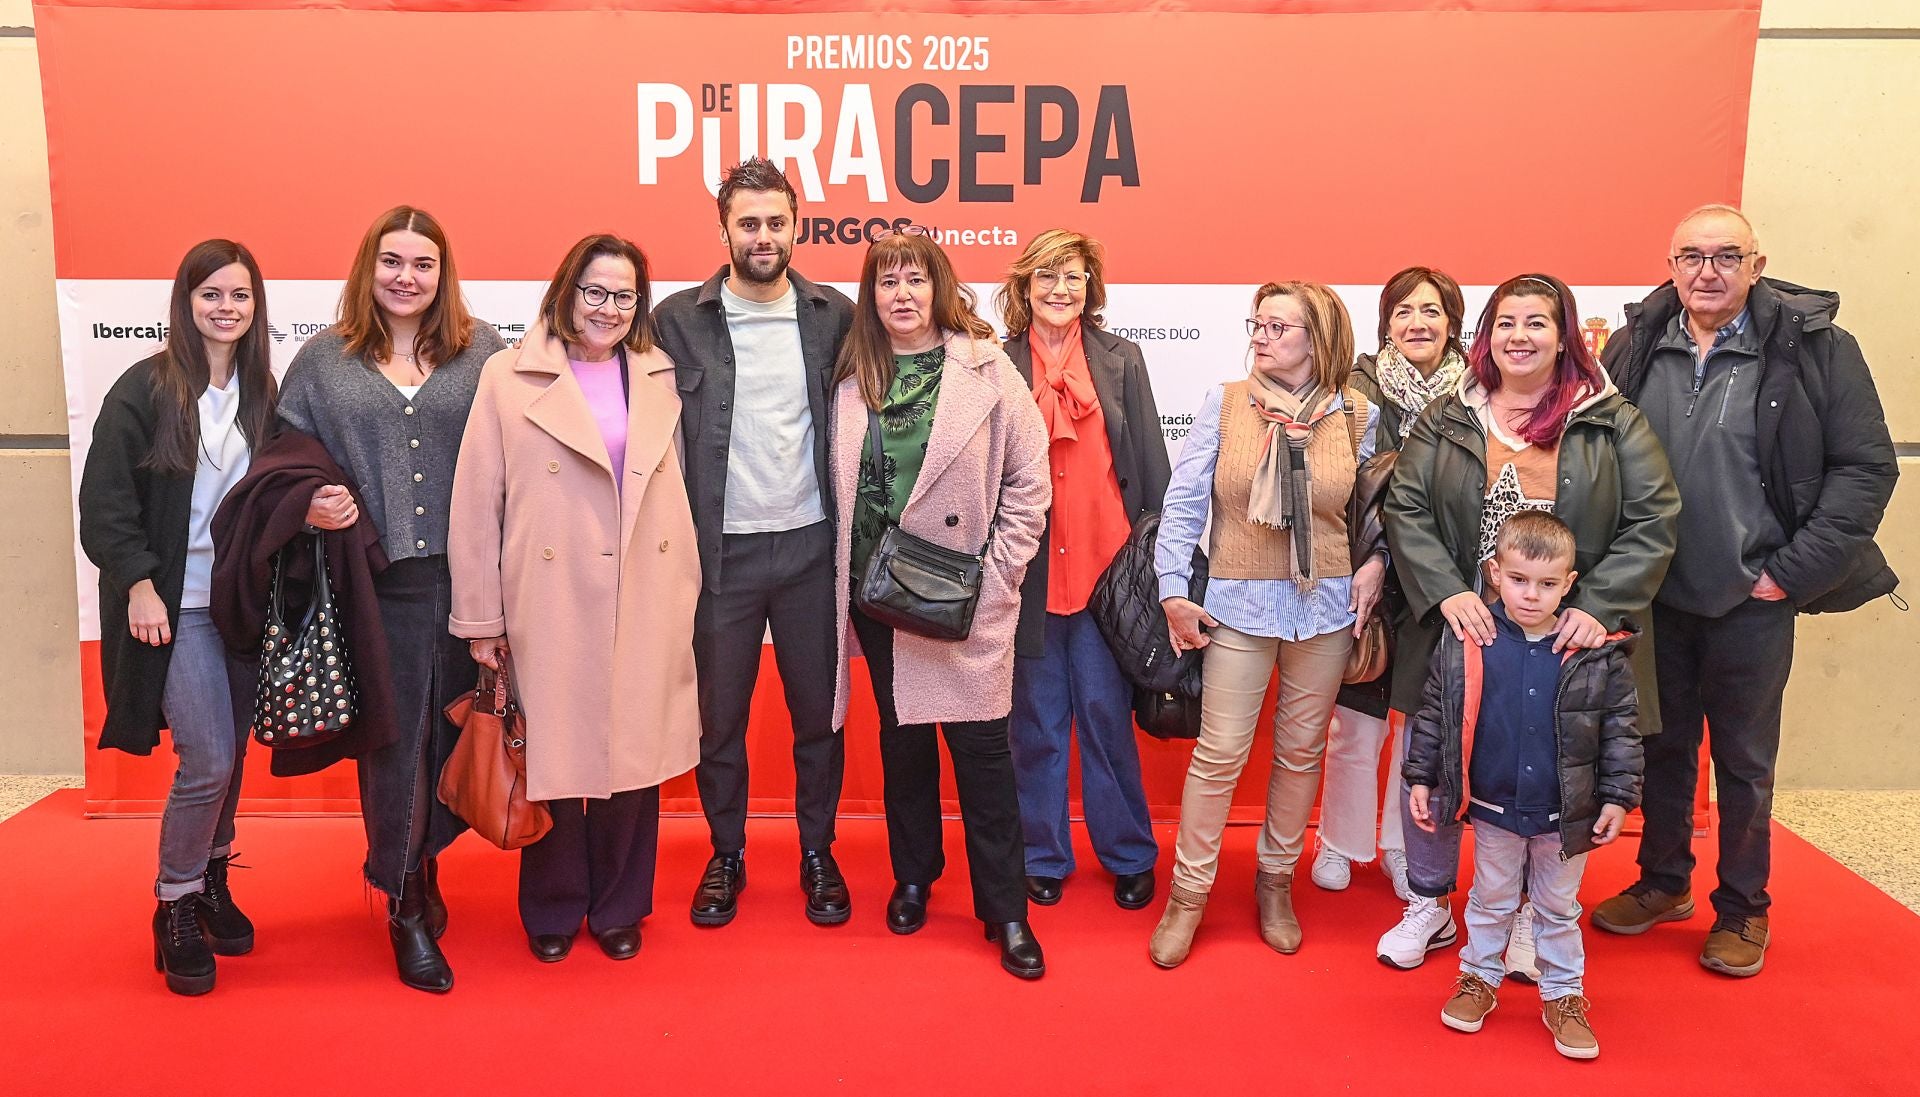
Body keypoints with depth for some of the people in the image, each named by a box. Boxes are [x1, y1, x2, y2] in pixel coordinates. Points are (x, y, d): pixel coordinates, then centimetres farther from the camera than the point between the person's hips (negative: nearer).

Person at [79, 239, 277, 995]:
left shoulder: (264, 394, 7)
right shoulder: (145, 389, -5)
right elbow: (105, 502, -7)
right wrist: (138, 584, -14)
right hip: (176, 605, -4)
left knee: (230, 755, 11)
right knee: (208, 761, -8)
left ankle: (212, 882, 31)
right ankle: (175, 907, 11)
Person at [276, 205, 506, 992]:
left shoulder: (482, 350, 6)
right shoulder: (323, 359, 8)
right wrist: (307, 507, -9)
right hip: (377, 585, 0)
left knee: (455, 733, 8)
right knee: (394, 741, 4)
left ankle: (419, 864, 34)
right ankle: (406, 910, 19)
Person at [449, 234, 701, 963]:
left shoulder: (659, 380, 9)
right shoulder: (509, 379, -1)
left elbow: (676, 490, 10)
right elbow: (476, 505, -3)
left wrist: (685, 594, 6)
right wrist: (481, 617, -4)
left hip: (643, 609, 3)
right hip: (550, 608, -2)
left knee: (633, 755, 10)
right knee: (554, 758, 7)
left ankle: (618, 907, 29)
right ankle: (553, 910, 29)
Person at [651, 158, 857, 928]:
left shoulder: (834, 316, 3)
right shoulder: (678, 319, -1)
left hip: (810, 546, 1)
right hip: (721, 551, -1)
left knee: (818, 712, 10)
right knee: (719, 716, 10)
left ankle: (817, 853, 27)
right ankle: (726, 856, 28)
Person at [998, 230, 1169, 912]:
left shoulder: (1120, 360, 6)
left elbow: (1150, 465, 5)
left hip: (1105, 564, 0)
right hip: (1028, 570, 0)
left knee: (1106, 713, 6)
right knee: (1036, 718, 9)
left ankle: (1129, 855, 21)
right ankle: (1044, 855, 24)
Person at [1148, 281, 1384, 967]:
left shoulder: (1358, 416, 1)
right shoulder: (1224, 404, -3)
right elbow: (1182, 500, -3)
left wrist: (1376, 562, -4)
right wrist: (1173, 591, -6)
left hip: (1326, 605, 2)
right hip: (1238, 603, -2)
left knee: (1302, 749, 12)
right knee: (1219, 751, 0)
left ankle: (1276, 882, 30)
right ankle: (1188, 893, 14)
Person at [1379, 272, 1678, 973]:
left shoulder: (1613, 423, 2)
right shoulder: (1445, 421, 5)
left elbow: (1652, 520, -4)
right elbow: (1405, 509, 0)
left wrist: (1600, 607, -16)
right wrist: (1447, 593, -15)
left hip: (1569, 639, -1)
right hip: (1463, 630, 1)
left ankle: (1532, 919, 30)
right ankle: (1428, 908, 27)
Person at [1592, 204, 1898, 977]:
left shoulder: (1815, 347, -9)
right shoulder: (1635, 348, -1)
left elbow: (1866, 467, -8)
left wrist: (1793, 572, -12)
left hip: (1751, 602, -2)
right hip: (1654, 595, 3)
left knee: (1744, 760, 11)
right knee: (1663, 744, 16)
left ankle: (1743, 909, 29)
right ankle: (1663, 882, 35)